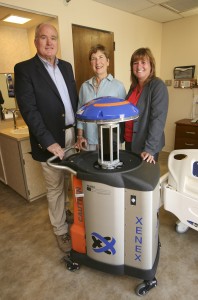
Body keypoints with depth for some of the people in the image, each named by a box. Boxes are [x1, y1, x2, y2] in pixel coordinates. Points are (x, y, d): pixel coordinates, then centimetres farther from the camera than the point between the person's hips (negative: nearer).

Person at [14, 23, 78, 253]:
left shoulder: (66, 67, 13)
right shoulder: (24, 69, -6)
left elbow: (75, 100, 13)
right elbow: (29, 110, -14)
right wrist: (49, 142, -19)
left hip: (74, 135, 6)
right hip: (51, 140, -5)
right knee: (56, 189, 8)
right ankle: (61, 231, 29)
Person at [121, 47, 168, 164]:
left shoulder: (158, 86, -12)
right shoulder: (134, 86, 8)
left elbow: (158, 119, -20)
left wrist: (150, 148, -26)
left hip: (146, 146, -6)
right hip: (130, 142, 7)